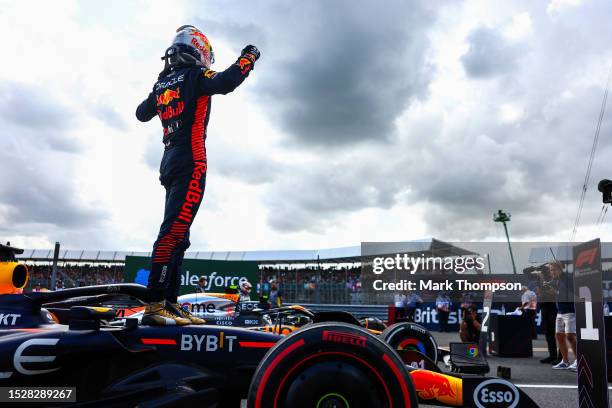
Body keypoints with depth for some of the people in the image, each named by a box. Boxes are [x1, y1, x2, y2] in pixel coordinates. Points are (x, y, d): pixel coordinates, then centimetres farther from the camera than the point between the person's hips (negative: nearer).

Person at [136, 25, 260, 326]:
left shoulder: (162, 84, 20)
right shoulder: (195, 75, -1)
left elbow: (141, 114, 34)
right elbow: (224, 83, -21)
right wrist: (248, 59, -3)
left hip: (169, 162, 9)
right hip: (190, 162, -9)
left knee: (178, 235, 9)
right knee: (174, 231, -16)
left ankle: (170, 303, 9)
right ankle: (154, 305, -20)